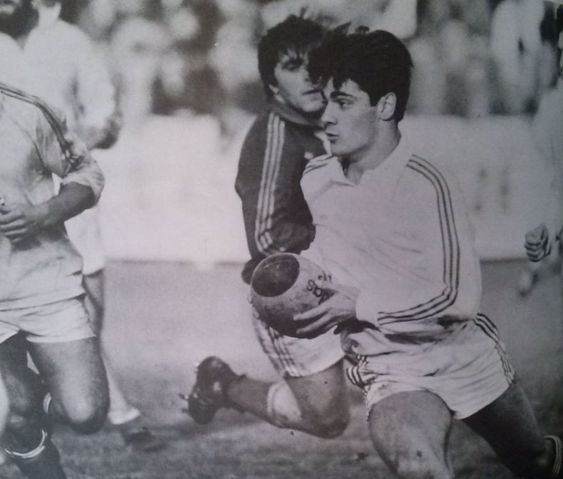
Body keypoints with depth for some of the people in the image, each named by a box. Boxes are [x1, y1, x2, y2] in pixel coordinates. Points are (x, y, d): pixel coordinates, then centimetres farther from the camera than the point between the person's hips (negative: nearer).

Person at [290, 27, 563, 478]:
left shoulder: (428, 183, -20)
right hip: (392, 367, 1)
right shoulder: (315, 180, -6)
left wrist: (360, 305, -23)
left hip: (467, 352, -1)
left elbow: (460, 298, -21)